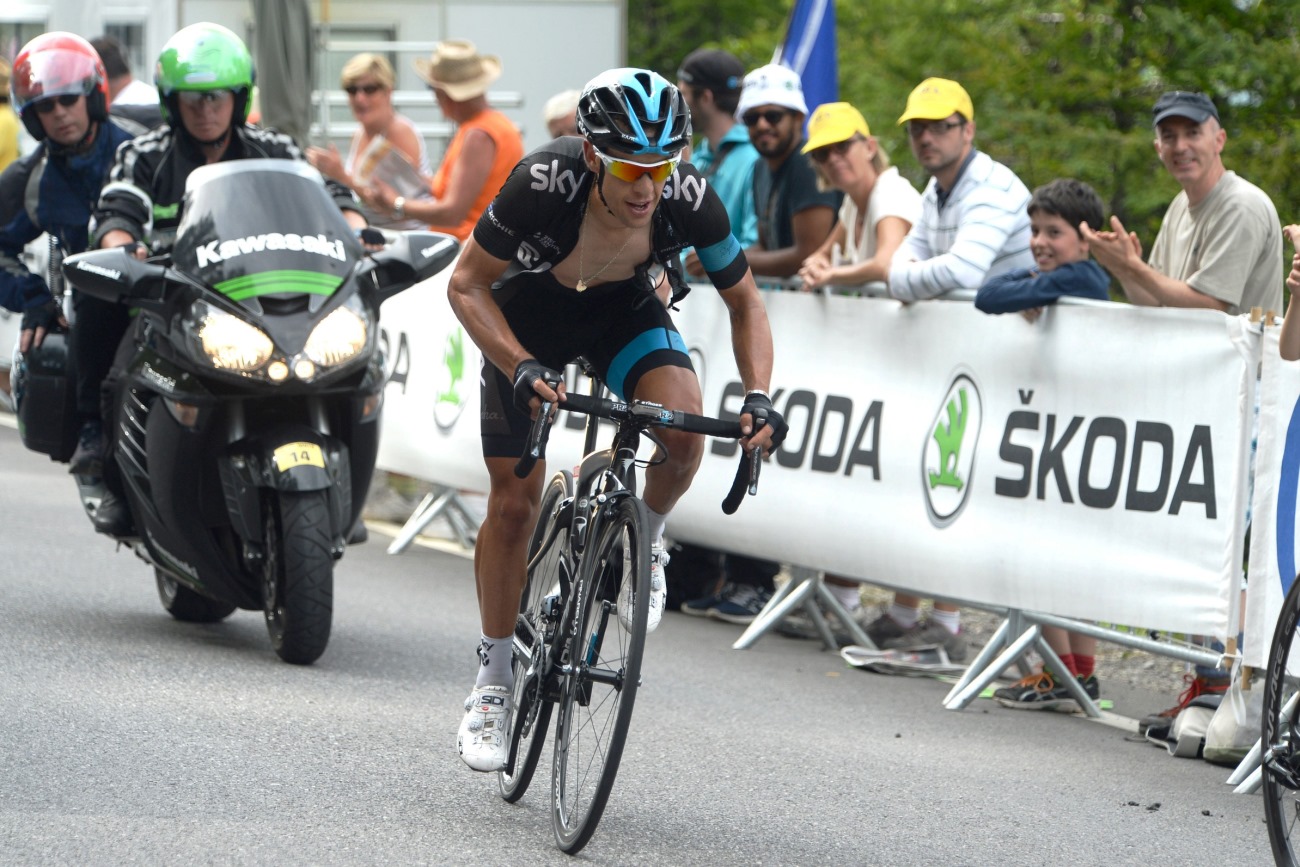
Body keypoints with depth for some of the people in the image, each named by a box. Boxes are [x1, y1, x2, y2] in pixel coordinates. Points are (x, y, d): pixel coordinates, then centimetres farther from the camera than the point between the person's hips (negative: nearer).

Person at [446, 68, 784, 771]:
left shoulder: (690, 200, -30)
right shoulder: (544, 183, -36)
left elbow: (744, 302, -12)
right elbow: (468, 285, -23)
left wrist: (758, 397, -26)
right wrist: (522, 369, -36)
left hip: (626, 315, 1)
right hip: (528, 316, -1)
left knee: (682, 433, -30)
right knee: (513, 504, -3)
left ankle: (646, 541, 2)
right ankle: (493, 679, 15)